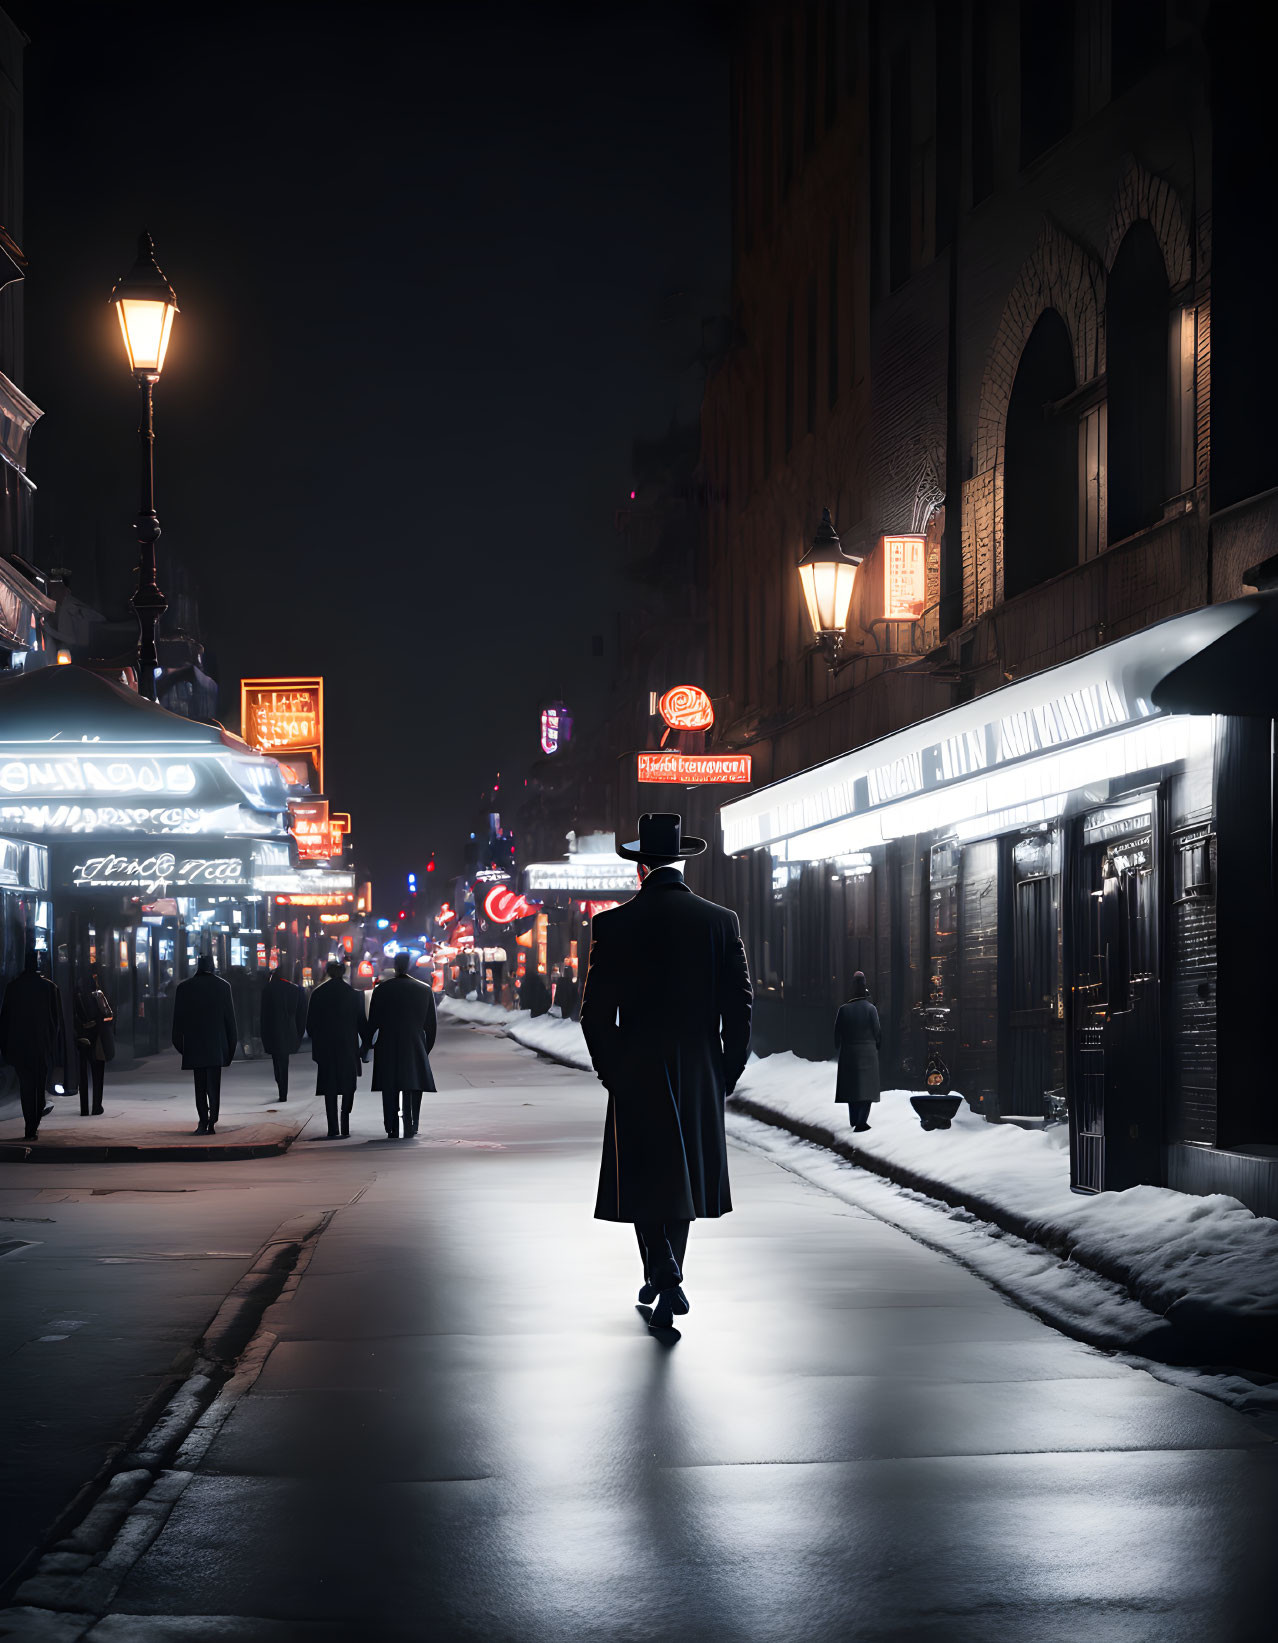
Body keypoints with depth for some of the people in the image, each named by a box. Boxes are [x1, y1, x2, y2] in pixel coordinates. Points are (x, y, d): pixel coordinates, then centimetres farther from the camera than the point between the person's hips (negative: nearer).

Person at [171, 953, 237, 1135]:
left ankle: (203, 1121, 6)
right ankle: (212, 1122, -6)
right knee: (214, 1084, 3)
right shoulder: (223, 986, -2)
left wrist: (178, 1042, 11)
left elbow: (178, 1018, 2)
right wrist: (232, 1043, 8)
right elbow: (229, 1016, 1)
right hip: (216, 1044, -1)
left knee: (200, 1085, 11)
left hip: (194, 1045, 1)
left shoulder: (183, 987, 0)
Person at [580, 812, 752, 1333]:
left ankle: (665, 1277, -10)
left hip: (635, 1074, -2)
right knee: (683, 1174, 16)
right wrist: (727, 1073, 8)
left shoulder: (612, 925, -7)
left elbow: (596, 1011, -7)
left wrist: (610, 1071, 6)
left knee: (646, 1179, 5)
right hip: (700, 1075, 2)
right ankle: (665, 1278, 25)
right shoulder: (721, 921, -2)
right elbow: (739, 1003, -1)